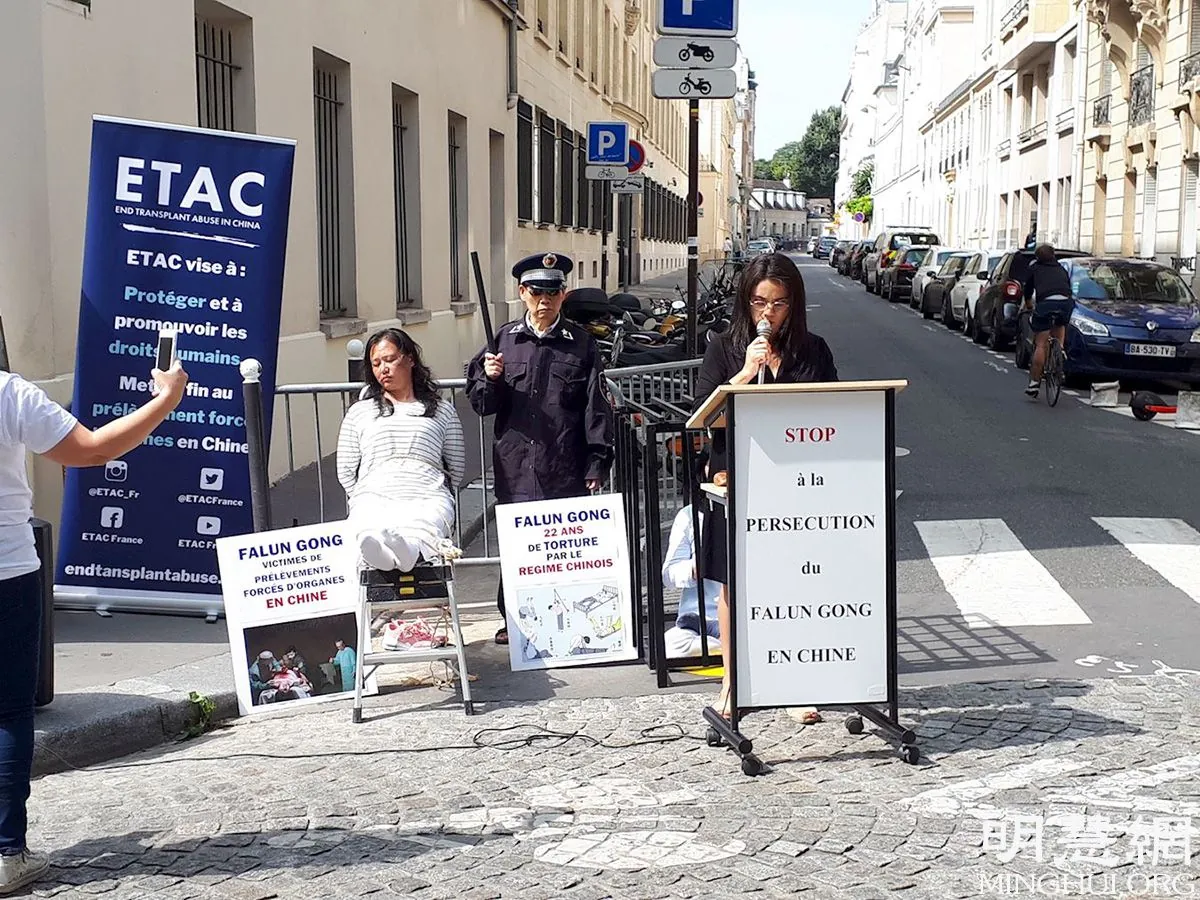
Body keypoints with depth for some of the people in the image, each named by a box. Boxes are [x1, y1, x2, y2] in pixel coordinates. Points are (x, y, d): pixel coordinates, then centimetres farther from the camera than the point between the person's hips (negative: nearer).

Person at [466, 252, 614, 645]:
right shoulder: (504, 339, 8)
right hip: (516, 465, 2)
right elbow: (481, 403, 11)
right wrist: (490, 379, -11)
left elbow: (596, 406, 2)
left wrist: (597, 462, -3)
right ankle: (513, 619, 20)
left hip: (566, 466, -1)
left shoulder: (581, 344, 4)